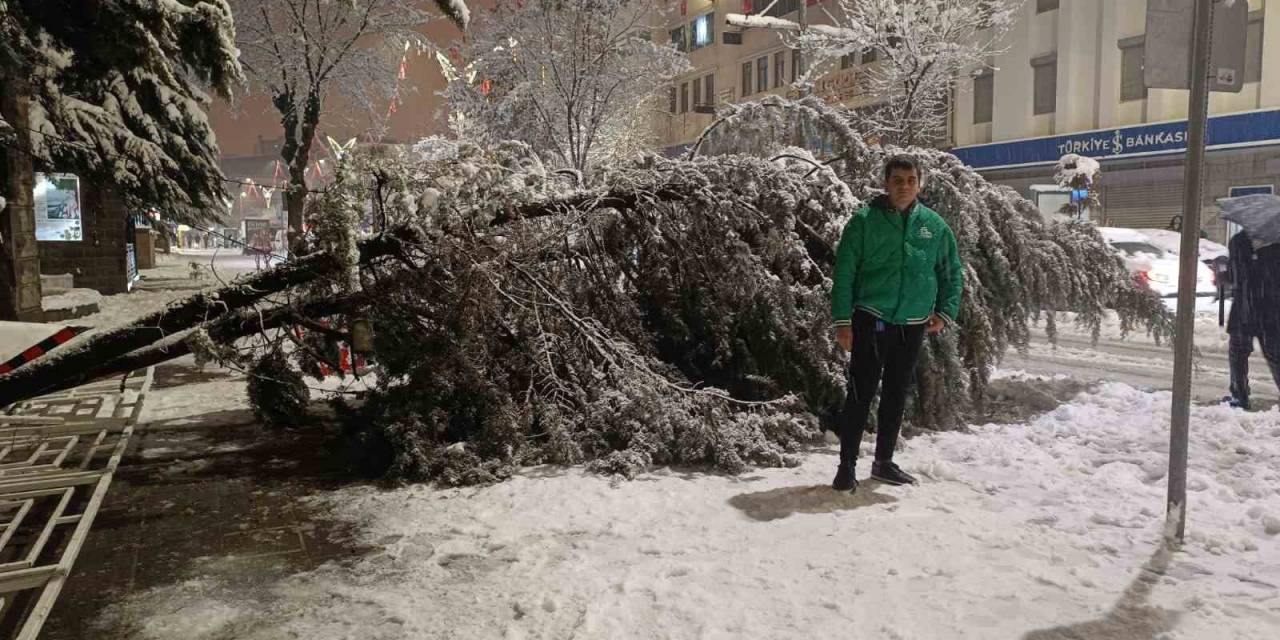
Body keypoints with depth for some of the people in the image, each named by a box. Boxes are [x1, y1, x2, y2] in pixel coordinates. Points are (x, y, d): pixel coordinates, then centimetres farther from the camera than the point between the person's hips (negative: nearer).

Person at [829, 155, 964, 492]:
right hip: (871, 321, -4)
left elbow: (952, 272, 15)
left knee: (896, 397, 13)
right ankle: (847, 465, 5)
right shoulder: (865, 220, -5)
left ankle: (884, 461, 26)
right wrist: (842, 320, -11)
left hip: (913, 325, 4)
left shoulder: (934, 225, 5)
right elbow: (844, 272, -6)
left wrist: (945, 312, 4)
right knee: (860, 395, -4)